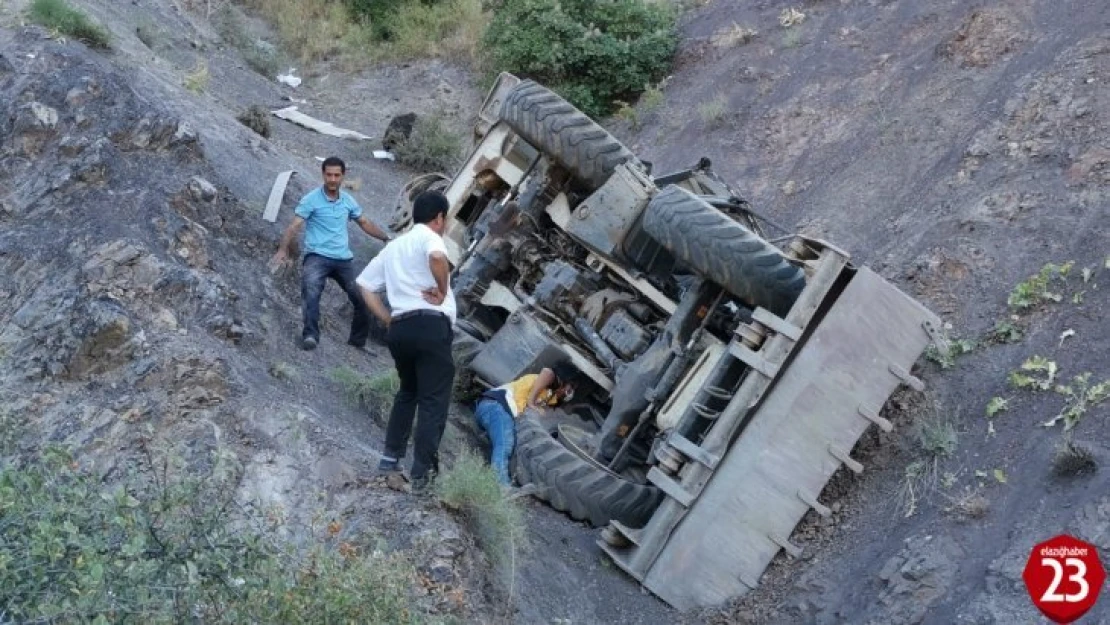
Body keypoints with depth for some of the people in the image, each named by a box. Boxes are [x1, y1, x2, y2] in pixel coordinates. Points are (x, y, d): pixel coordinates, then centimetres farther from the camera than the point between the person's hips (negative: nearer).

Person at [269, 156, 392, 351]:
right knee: (311, 292, -31)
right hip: (317, 257, -5)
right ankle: (310, 336, -37)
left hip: (343, 259, 5)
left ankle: (358, 341, 20)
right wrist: (283, 249, -27)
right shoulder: (311, 199, -6)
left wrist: (386, 238, 20)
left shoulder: (348, 200, 10)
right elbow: (295, 226, -13)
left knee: (363, 298, 5)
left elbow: (364, 223, 24)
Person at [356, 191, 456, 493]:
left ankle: (391, 457, 24)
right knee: (433, 399, -1)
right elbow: (437, 257, -26)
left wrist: (387, 320, 17)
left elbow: (366, 284, 21)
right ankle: (422, 473, -2)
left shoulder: (393, 247, 22)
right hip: (431, 326, -7)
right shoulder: (429, 237, -1)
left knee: (408, 391, 25)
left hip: (399, 329, 7)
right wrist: (443, 292, -12)